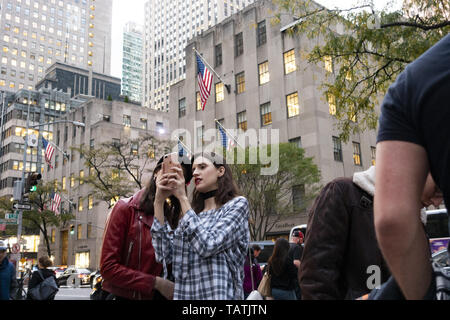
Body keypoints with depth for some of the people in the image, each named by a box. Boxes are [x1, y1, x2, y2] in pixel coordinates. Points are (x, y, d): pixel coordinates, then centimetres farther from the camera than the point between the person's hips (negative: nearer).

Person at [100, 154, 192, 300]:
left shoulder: (172, 214, 2)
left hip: (163, 294, 5)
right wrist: (155, 283, -20)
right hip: (126, 295, -5)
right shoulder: (125, 208, -12)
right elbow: (108, 267, -17)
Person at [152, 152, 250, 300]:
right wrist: (159, 201, -4)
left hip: (220, 294, -5)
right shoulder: (192, 213, 11)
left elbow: (207, 245, -19)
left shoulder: (237, 204, -4)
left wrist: (182, 197, -15)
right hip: (183, 294, 5)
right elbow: (164, 254, -3)